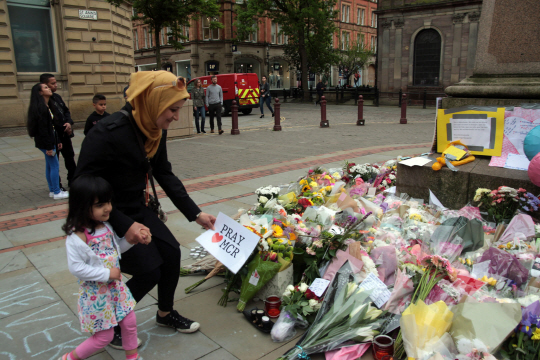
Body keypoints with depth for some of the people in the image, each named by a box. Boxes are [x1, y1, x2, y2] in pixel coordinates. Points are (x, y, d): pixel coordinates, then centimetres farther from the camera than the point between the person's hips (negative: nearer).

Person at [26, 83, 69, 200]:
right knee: (55, 165, -4)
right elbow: (42, 129, -20)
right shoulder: (41, 108, -17)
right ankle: (57, 192, 3)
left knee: (50, 165, 14)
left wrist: (58, 141, 16)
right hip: (45, 142, -10)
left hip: (51, 140, 10)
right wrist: (49, 146, -20)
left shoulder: (48, 106, 13)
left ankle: (52, 190, 22)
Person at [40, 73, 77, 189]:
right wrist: (63, 129, -17)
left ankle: (72, 180, 31)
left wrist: (69, 122, -4)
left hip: (65, 135, 8)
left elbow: (66, 111, 15)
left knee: (70, 158, 17)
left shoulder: (57, 97, 9)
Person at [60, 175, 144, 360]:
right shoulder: (77, 237, -26)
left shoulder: (106, 226, -2)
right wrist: (106, 274, -24)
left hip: (115, 286, 7)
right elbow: (76, 267, -26)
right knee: (104, 336, 7)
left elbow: (117, 246, 11)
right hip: (96, 293, -7)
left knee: (129, 322, 16)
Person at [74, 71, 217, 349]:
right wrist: (124, 226, -30)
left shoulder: (155, 131, -3)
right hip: (105, 218, -8)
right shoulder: (109, 133, -29)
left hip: (136, 209, 8)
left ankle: (165, 313, 28)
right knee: (149, 271, -8)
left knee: (171, 251, 2)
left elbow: (165, 175, 5)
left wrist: (195, 214, 1)